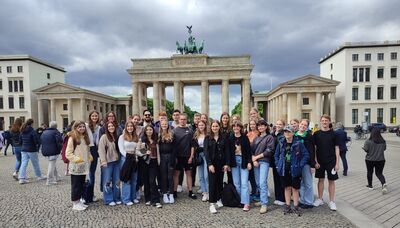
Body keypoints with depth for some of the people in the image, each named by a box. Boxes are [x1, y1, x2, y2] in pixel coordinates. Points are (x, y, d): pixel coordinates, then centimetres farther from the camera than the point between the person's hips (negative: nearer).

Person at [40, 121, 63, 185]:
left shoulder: (44, 132, 13)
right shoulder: (55, 132, -11)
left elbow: (40, 141, 15)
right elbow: (59, 141, -20)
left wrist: (44, 149, 18)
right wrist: (59, 149, -6)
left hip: (45, 151, 8)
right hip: (53, 151, -8)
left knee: (52, 164, 20)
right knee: (52, 165, -2)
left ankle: (56, 177, 29)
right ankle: (50, 181, 1)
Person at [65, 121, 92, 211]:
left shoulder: (85, 138, 11)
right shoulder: (72, 138, -10)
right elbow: (68, 153, -13)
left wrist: (89, 157, 7)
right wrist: (76, 159, -20)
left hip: (84, 166, 7)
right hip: (76, 167, -7)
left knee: (81, 184, 14)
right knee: (75, 185, 3)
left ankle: (79, 201, 26)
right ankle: (75, 203, 13)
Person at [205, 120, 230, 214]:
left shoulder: (223, 139, 5)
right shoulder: (207, 138, 0)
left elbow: (227, 152, 3)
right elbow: (206, 152, -6)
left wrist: (226, 164, -6)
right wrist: (210, 164, -15)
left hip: (221, 163, 2)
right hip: (212, 163, -2)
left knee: (220, 182, 9)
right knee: (212, 183, -3)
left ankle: (218, 199, 25)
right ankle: (212, 204, 2)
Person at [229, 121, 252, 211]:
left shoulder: (244, 137, -1)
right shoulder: (230, 138, 4)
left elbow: (249, 150, -1)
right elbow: (228, 151, 4)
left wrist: (249, 162, -8)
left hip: (243, 160, -2)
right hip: (234, 161, 2)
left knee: (244, 183, -4)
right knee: (236, 183, 7)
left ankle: (246, 203, 0)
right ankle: (239, 200, 18)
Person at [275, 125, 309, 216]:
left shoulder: (298, 143, -8)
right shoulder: (281, 143, 2)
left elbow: (306, 155, -5)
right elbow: (276, 155, 13)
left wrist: (300, 165, -10)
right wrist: (278, 165, 3)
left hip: (294, 170, -3)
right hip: (284, 170, 3)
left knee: (295, 188, 6)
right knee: (287, 188, 12)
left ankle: (296, 207, 20)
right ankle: (288, 206, 22)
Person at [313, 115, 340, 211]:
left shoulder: (333, 134, -2)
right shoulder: (316, 134, 0)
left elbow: (336, 148, -1)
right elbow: (314, 148, 2)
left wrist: (337, 163, -5)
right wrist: (315, 161, -5)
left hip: (331, 161, -1)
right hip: (320, 161, 1)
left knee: (331, 180, 6)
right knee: (321, 180, 11)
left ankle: (331, 201, 17)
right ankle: (320, 199, 23)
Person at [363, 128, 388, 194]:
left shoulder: (368, 141, -17)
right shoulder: (383, 141, -4)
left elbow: (366, 150, -16)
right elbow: (384, 149, 9)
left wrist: (363, 147, 5)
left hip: (370, 159, -3)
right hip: (381, 160, 3)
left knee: (369, 172, 14)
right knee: (379, 173, 12)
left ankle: (370, 185, 25)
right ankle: (384, 183, -13)